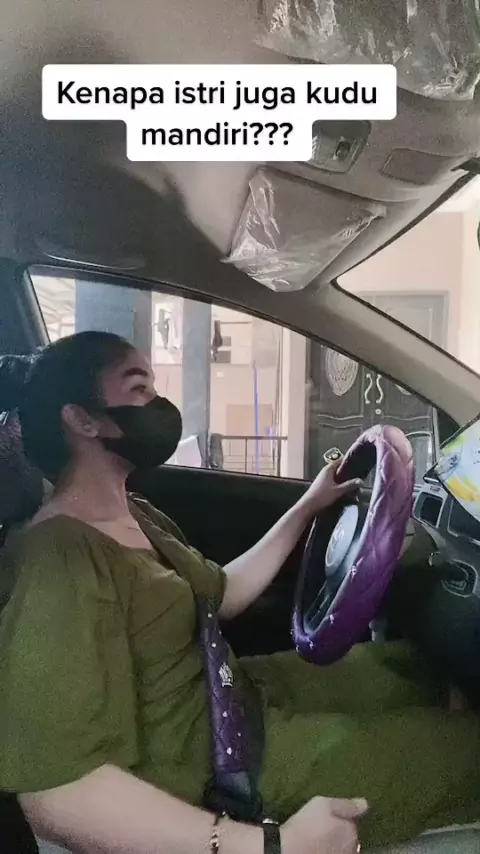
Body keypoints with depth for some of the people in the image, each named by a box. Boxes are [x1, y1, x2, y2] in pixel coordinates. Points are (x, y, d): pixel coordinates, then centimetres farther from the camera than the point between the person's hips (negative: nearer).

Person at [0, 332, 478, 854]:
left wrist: (307, 508, 11)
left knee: (411, 664, 19)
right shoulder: (60, 559, -28)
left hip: (238, 695, 9)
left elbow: (222, 594, 14)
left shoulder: (133, 518, 4)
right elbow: (55, 790, -33)